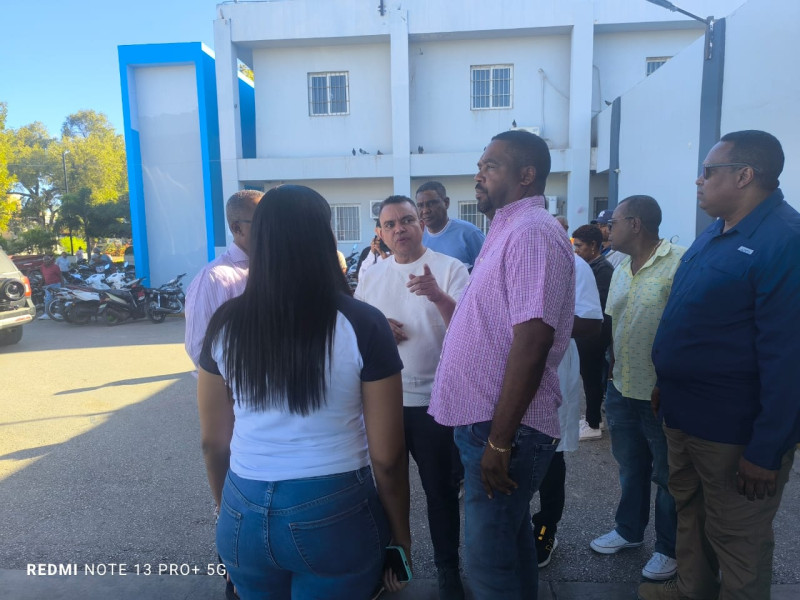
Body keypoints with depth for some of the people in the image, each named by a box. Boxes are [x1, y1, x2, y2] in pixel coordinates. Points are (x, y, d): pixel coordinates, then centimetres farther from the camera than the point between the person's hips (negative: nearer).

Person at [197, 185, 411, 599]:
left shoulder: (225, 324, -7)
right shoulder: (363, 325, -16)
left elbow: (212, 442, 3)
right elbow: (387, 456, -12)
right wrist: (400, 534, 3)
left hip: (246, 514, 4)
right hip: (335, 515, -3)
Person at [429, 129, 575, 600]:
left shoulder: (532, 232, -17)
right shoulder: (509, 230, 15)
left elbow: (532, 342, -24)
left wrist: (499, 440, -23)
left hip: (504, 427, -9)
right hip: (489, 420, 9)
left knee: (490, 556, 4)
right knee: (509, 540, 23)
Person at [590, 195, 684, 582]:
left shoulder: (680, 263, -16)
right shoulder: (621, 270, 10)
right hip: (621, 390, 7)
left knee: (668, 476, 12)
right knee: (631, 468, 22)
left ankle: (670, 548, 31)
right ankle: (628, 531, 41)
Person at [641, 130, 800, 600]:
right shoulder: (716, 234, 9)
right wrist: (667, 384, 18)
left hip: (735, 429, -9)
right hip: (685, 414, 9)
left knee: (736, 541, 10)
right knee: (690, 513, 23)